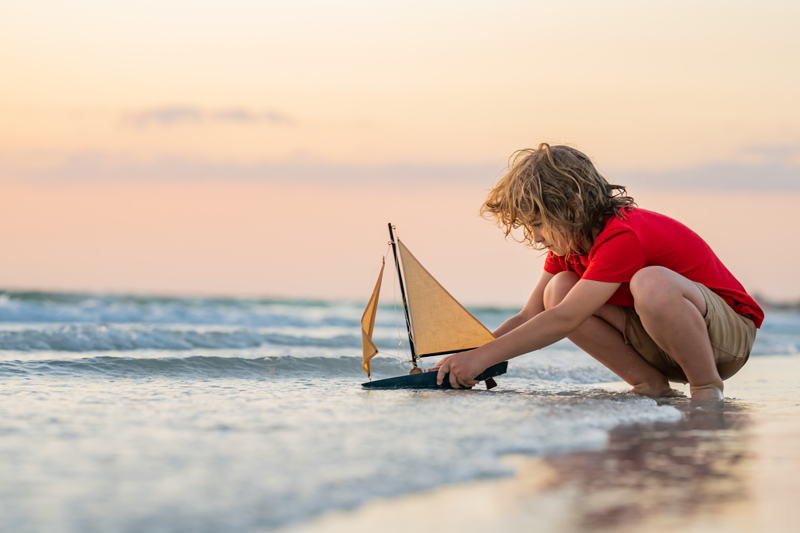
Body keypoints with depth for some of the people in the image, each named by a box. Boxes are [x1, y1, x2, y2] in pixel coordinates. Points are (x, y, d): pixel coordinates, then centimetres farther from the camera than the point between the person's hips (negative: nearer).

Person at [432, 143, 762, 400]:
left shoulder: (622, 237, -28)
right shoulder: (569, 242, 1)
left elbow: (564, 320, -32)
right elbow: (529, 318, 1)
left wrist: (482, 357, -31)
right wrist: (468, 358, -13)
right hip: (661, 348, 8)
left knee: (650, 282, -41)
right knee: (559, 291, -12)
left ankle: (706, 386, -19)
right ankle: (650, 384, -3)